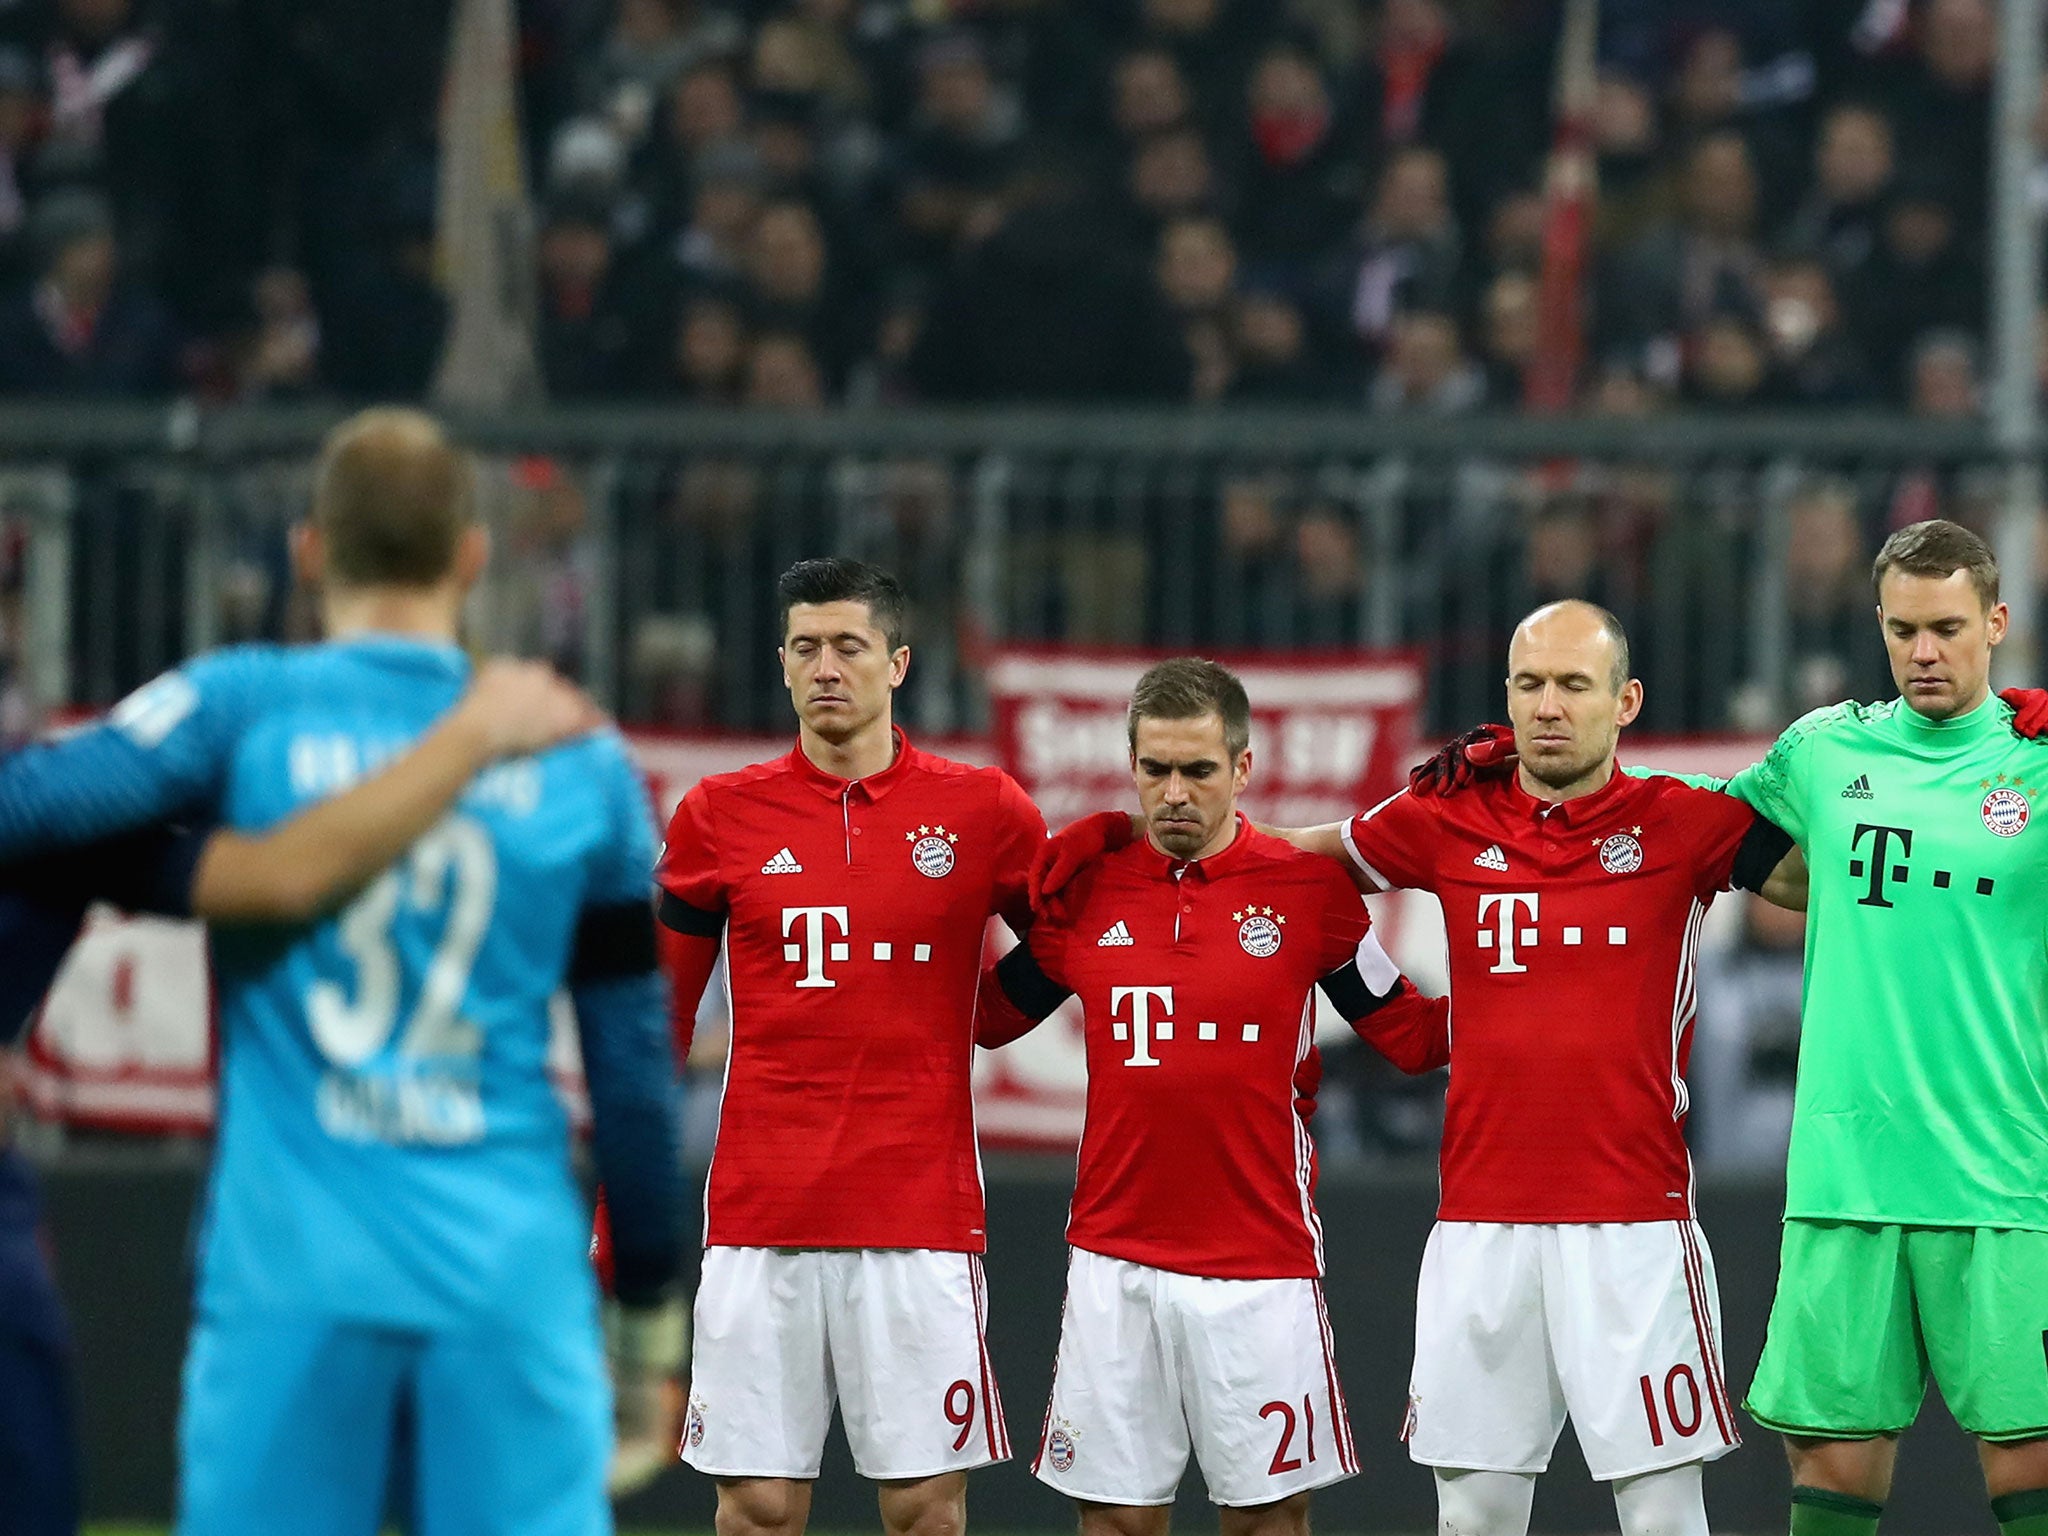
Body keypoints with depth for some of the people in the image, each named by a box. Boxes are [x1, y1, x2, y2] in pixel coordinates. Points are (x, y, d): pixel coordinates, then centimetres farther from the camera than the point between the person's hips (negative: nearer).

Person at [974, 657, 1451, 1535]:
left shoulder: (1308, 888, -1)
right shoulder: (1086, 891, 5)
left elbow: (1415, 1038, 4)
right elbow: (985, 1018, 17)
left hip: (1261, 1264, -2)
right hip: (1115, 1260, 2)